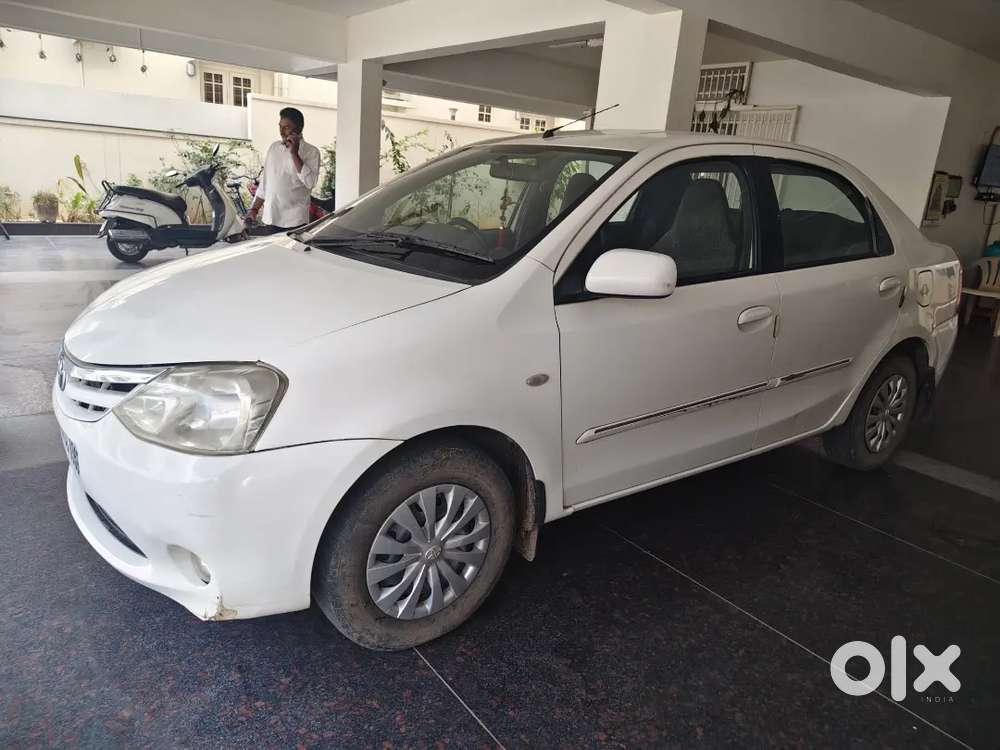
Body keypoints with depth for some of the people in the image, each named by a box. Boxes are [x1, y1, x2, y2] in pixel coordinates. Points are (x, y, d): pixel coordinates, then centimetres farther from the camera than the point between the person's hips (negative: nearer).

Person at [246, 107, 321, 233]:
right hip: (270, 218, 5)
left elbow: (310, 182, -19)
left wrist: (294, 154, -17)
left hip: (294, 221, -5)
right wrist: (254, 209, 16)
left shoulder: (311, 152, -3)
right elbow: (264, 181, 19)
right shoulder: (274, 147, 14)